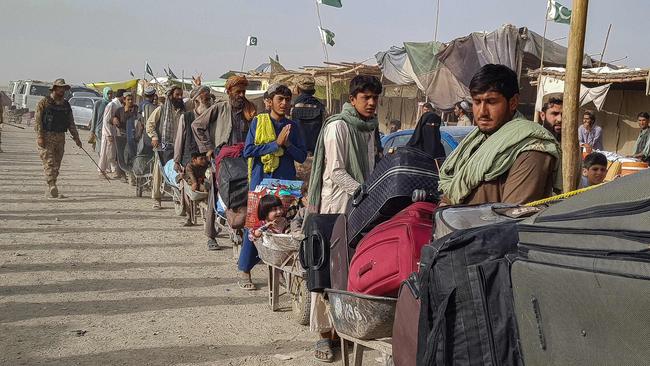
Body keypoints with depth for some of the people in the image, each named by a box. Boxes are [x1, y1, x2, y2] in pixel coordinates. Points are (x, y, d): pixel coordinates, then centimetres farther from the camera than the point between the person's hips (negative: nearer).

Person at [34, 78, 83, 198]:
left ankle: (49, 191, 12)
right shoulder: (44, 102, -2)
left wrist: (76, 137, 10)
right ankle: (52, 187, -21)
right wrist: (40, 137, -14)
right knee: (49, 162, -13)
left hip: (60, 138, 5)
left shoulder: (66, 105, 13)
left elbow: (71, 123, 17)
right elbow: (37, 120, -6)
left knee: (57, 164, 5)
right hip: (46, 137, -5)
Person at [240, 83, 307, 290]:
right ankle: (244, 271, 7)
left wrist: (287, 144, -10)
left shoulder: (293, 126, 10)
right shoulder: (258, 122, 2)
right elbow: (248, 151, -8)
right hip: (261, 181, -3)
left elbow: (302, 156, 7)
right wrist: (276, 143, -12)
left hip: (286, 182, 3)